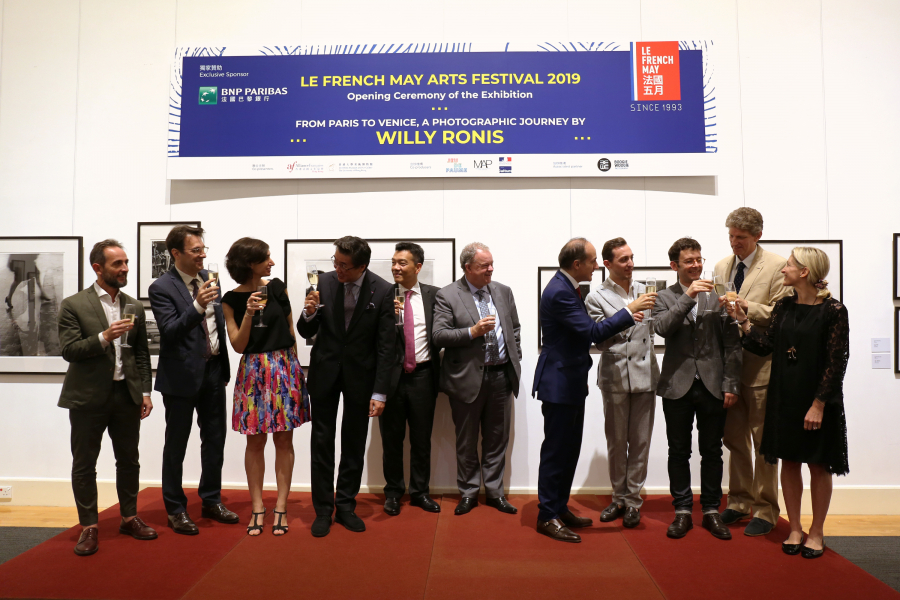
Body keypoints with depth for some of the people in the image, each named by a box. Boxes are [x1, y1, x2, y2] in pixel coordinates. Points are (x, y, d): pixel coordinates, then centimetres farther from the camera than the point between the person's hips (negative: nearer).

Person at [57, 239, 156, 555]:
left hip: (127, 394, 4)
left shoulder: (134, 306, 9)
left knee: (129, 461, 12)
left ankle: (129, 518, 28)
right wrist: (104, 337, -25)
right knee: (84, 464, 6)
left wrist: (145, 392, 6)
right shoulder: (73, 305, -4)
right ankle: (88, 527, 19)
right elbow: (69, 350, -10)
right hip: (88, 397, -3)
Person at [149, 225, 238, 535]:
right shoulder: (162, 288, -14)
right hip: (182, 375, -6)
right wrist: (197, 306, -35)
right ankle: (175, 510, 22)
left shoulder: (207, 277, 6)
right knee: (176, 446, 8)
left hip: (213, 370, 6)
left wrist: (223, 364, 10)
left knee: (215, 439, 14)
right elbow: (170, 332, -23)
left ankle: (211, 501, 29)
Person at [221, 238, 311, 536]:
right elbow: (238, 345, -4)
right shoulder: (231, 300, -1)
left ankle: (281, 507, 14)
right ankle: (257, 507, 17)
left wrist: (292, 365, 10)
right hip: (253, 371, -1)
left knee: (283, 440, 4)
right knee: (255, 441, 5)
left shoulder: (278, 287, 3)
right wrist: (248, 314, -18)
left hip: (284, 367, 1)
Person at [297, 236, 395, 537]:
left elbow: (385, 346, -10)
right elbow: (306, 332, 1)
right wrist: (309, 313, -22)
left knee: (354, 444, 10)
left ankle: (346, 506, 26)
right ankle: (323, 510, 21)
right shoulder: (323, 282, -7)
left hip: (360, 374, -1)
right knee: (321, 442, 7)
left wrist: (380, 392, -12)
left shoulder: (383, 291, -12)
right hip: (325, 372, 1)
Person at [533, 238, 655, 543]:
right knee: (556, 450, 0)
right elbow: (593, 332, -25)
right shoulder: (559, 292, -22)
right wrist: (629, 310, -20)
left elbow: (584, 330, 18)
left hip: (571, 380, 11)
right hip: (559, 383, -10)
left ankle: (559, 507, 29)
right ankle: (547, 516, 12)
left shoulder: (568, 287, 11)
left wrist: (620, 322, 9)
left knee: (569, 448, 17)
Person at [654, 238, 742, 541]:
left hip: (712, 385, 1)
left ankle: (711, 510, 24)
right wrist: (688, 296, -22)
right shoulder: (665, 297, 4)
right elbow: (663, 328, -16)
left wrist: (731, 384, -2)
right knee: (679, 451, 8)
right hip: (678, 386, -1)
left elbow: (732, 342, 3)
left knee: (712, 451, 10)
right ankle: (682, 511, 20)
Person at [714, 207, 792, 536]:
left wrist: (746, 306, -23)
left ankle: (765, 510, 18)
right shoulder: (721, 266, 11)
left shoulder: (777, 266, -6)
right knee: (734, 438, 14)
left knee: (763, 441, 5)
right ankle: (739, 501, 29)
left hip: (760, 364, -5)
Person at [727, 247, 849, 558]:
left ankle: (816, 532, 26)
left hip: (816, 398, -5)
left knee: (818, 466, 9)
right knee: (789, 462, 11)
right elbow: (766, 345, 4)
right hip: (784, 396, 5)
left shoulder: (833, 311, -12)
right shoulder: (783, 306, 4)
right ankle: (795, 529, 26)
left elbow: (836, 362, -14)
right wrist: (743, 321, -5)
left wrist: (818, 404, -16)